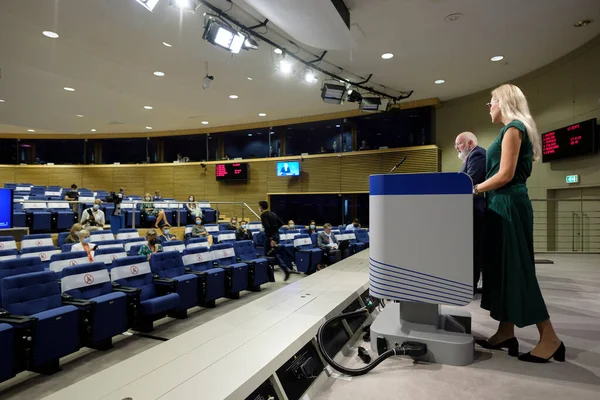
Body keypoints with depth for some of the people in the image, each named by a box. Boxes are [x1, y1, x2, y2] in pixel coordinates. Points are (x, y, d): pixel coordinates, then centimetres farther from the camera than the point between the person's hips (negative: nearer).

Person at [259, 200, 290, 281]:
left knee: (268, 255, 5)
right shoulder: (272, 213, 13)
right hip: (276, 234, 8)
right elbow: (281, 223, 15)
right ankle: (286, 270, 0)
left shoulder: (263, 215, -12)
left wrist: (271, 239, -25)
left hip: (270, 236, -8)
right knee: (276, 254, 12)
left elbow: (267, 227, -24)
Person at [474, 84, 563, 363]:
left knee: (516, 268, -6)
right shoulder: (514, 130, 20)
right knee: (504, 266, 9)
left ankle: (549, 338, 3)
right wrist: (481, 189, 15)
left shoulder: (512, 129, -10)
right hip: (506, 204, 10)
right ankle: (506, 333, 16)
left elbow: (506, 175, -18)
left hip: (508, 204, -10)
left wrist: (474, 190, -9)